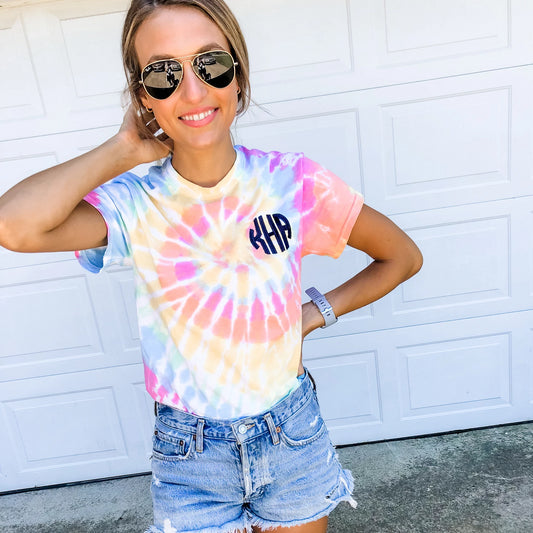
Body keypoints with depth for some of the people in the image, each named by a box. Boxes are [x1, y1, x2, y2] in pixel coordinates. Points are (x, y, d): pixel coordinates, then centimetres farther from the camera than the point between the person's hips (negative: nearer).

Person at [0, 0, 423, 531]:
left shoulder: (294, 182, -14)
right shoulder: (137, 206, -17)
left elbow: (403, 257, -2)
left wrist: (315, 313, -8)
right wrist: (123, 151, -24)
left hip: (291, 433, 2)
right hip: (190, 452, -1)